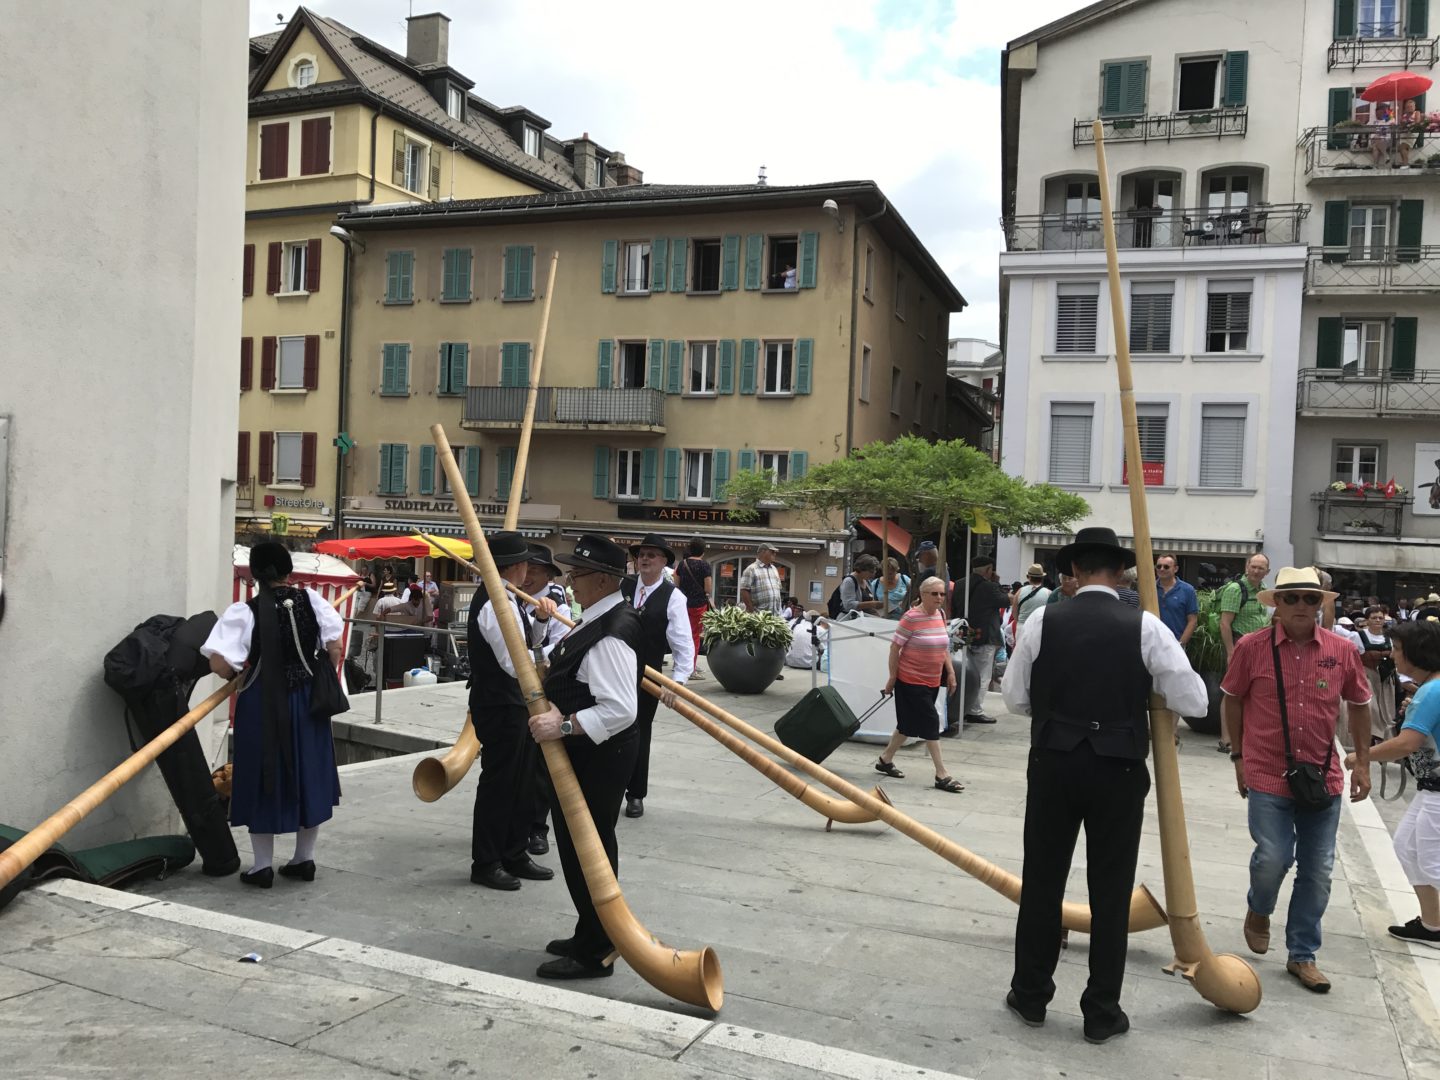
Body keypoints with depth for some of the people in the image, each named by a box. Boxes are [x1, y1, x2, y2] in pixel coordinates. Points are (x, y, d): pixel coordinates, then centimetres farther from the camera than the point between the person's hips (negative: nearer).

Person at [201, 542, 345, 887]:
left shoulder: (244, 612, -10)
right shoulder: (311, 600, -4)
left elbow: (219, 662, -18)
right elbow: (334, 648, -7)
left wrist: (239, 677, 2)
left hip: (263, 704, -2)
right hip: (307, 700, 2)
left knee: (264, 779, 10)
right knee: (308, 776, 15)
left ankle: (262, 866, 17)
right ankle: (304, 859, 24)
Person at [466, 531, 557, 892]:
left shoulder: (506, 599, 11)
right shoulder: (495, 604, -21)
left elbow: (529, 642, 19)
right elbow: (516, 664, -25)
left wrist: (541, 618, 1)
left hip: (513, 703, 10)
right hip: (499, 705, -10)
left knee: (523, 781, 17)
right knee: (498, 784, 1)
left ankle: (515, 855, 29)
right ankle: (486, 863, 15)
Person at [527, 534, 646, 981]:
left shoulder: (609, 635, -25)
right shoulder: (604, 619, 9)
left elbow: (620, 710, -32)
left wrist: (563, 726, -29)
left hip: (596, 759, -11)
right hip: (588, 755, 11)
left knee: (587, 849, 1)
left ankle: (594, 953, 14)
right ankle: (592, 935, 36)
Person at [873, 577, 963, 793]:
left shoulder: (940, 616, 6)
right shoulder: (911, 618, -17)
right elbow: (895, 647, -12)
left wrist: (950, 672, 9)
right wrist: (892, 677, -11)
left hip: (932, 681, 7)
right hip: (911, 681, -7)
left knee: (910, 725, 15)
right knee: (931, 723, -7)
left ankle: (885, 759, 32)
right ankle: (942, 775, 0)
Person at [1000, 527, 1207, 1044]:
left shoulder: (1044, 621, -5)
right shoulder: (1145, 627, -7)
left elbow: (1015, 698, 2)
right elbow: (1193, 701, -5)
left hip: (1054, 765, 1)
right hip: (1118, 770, 0)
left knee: (1042, 881, 13)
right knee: (1111, 891, 10)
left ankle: (1030, 995, 25)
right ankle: (1102, 1012, 19)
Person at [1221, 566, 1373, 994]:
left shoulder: (1342, 650, -1)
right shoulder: (1252, 648, -7)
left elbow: (1359, 706, 12)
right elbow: (1231, 701, 5)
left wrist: (1363, 764, 11)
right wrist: (1239, 756, 5)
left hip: (1323, 778, 3)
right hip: (1268, 777, -3)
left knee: (1318, 871, 8)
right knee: (1273, 858, -11)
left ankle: (1302, 955, 25)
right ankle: (1258, 909, 25)